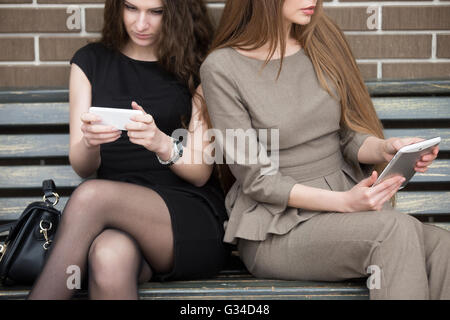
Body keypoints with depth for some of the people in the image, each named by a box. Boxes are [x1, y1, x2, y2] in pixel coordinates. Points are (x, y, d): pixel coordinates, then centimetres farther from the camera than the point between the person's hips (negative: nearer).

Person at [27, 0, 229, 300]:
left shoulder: (196, 65, 6)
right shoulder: (90, 61, 13)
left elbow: (200, 172, 0)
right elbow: (82, 167, 8)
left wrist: (162, 144, -21)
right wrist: (89, 142, -16)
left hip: (191, 218, -1)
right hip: (118, 213, 2)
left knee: (91, 196, -32)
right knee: (110, 255, -37)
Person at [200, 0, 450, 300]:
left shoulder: (323, 39, 6)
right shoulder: (222, 68, -8)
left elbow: (350, 136, 10)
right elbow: (256, 179, -10)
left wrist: (386, 149, -13)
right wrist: (344, 201, -22)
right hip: (276, 230, -4)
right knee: (395, 229, -30)